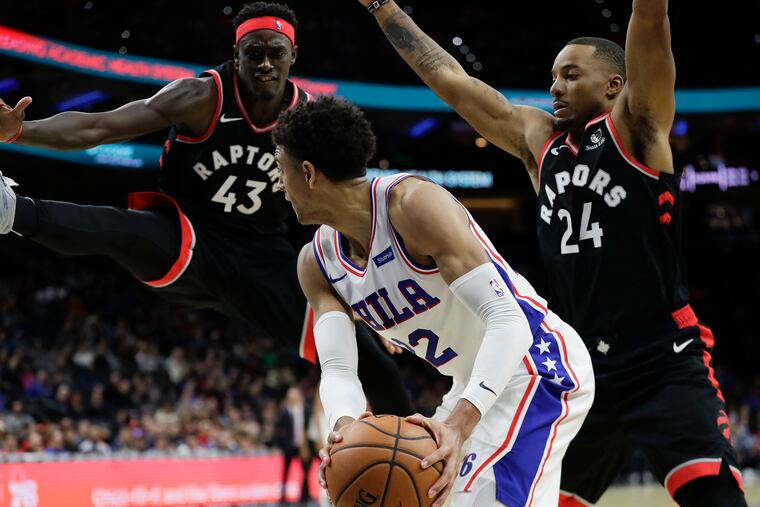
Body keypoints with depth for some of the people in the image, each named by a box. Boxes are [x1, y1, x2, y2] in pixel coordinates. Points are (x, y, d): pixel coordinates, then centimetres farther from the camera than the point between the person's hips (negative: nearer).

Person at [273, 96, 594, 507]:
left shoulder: (413, 203, -25)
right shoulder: (317, 262, 1)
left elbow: (507, 321, -31)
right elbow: (337, 369, -9)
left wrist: (459, 423, -43)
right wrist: (344, 425, -33)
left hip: (536, 366, -10)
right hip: (478, 384, 10)